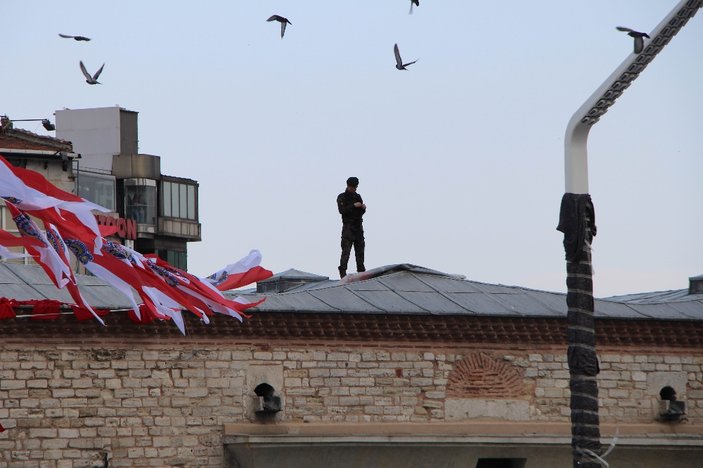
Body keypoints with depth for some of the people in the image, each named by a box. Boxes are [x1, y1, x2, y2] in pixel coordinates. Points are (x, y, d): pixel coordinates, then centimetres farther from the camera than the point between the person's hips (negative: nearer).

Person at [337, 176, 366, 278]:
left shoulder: (358, 196, 17)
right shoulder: (342, 197, 1)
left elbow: (361, 213, 14)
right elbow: (342, 210, -14)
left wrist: (363, 208, -7)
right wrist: (353, 206, -21)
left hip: (358, 226, 6)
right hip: (348, 226, -6)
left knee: (360, 249, 6)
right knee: (346, 250, -13)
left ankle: (361, 271, 10)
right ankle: (342, 272, -16)